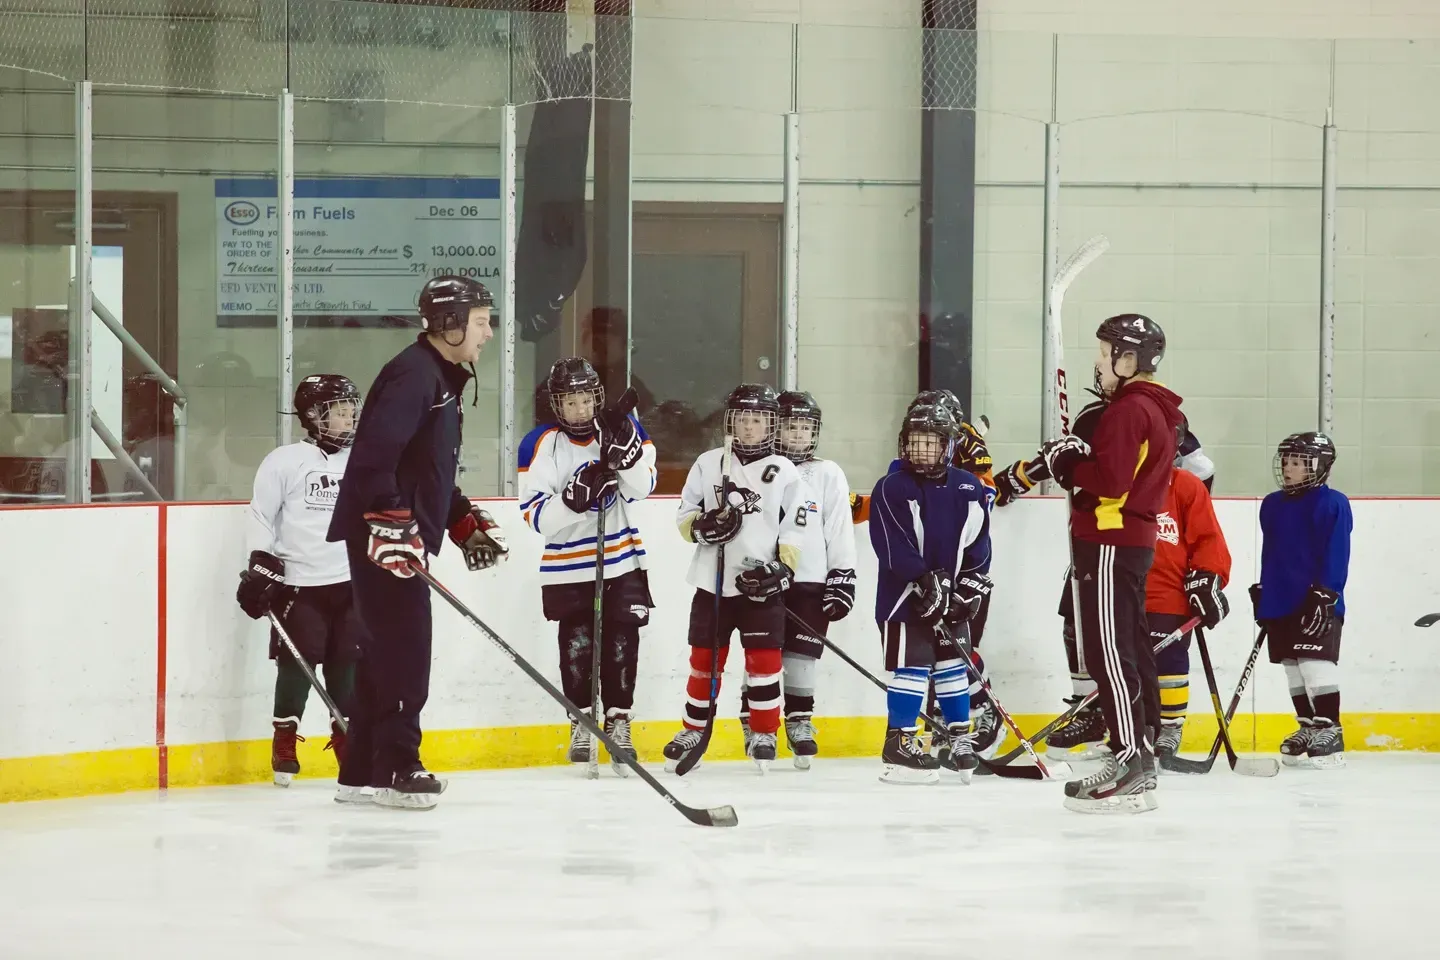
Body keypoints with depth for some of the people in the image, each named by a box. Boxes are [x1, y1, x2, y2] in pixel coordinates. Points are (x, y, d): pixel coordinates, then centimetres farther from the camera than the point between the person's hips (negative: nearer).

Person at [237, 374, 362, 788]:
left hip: (351, 582, 4)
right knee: (298, 662, -5)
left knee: (347, 662, 5)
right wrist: (261, 566, -7)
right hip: (297, 582, -4)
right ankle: (284, 740, 7)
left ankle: (346, 738, 17)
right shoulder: (285, 461, -3)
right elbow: (261, 516, -1)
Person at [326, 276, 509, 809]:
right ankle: (396, 770, -7)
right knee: (404, 649, -10)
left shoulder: (442, 380, 19)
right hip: (382, 538, -11)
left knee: (384, 652, 12)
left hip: (404, 538, 11)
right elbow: (374, 454, -25)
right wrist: (390, 522, -30)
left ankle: (360, 772, 16)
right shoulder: (414, 375, -15)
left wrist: (465, 522, 23)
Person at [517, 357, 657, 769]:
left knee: (621, 642, 2)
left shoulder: (624, 429, -4)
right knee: (577, 646, -1)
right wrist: (575, 497, -31)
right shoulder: (540, 445, -12)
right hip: (568, 565, -2)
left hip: (622, 559, 2)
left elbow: (641, 488, -12)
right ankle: (581, 724, 13)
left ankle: (618, 723, 13)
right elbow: (537, 516, -15)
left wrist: (625, 453, -29)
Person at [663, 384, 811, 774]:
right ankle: (693, 730, 18)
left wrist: (783, 569, -13)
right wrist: (702, 525, -13)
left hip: (761, 586, -2)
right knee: (704, 659, 7)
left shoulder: (785, 473, 1)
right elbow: (684, 514, 9)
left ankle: (763, 734, 6)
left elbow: (794, 530, 0)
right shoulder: (708, 464, 6)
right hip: (712, 581, 2)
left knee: (763, 660, -3)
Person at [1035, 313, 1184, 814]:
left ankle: (1130, 761, -15)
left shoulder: (1128, 410, -14)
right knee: (1123, 650, 12)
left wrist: (1068, 464, -10)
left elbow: (1111, 480, -24)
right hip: (1134, 542, 11)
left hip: (1110, 543, -11)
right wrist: (1080, 458, 7)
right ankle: (1136, 759, 15)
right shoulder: (1156, 410, 18)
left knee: (1110, 652, -11)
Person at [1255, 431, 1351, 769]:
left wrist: (1325, 594, -19)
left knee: (1317, 664, -12)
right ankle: (1307, 727, 20)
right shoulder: (1273, 505, 13)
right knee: (1292, 667, 10)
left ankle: (1329, 730, -10)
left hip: (1318, 603, -7)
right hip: (1280, 603, 7)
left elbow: (1335, 557, -13)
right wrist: (1261, 593, 18)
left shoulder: (1332, 504, -9)